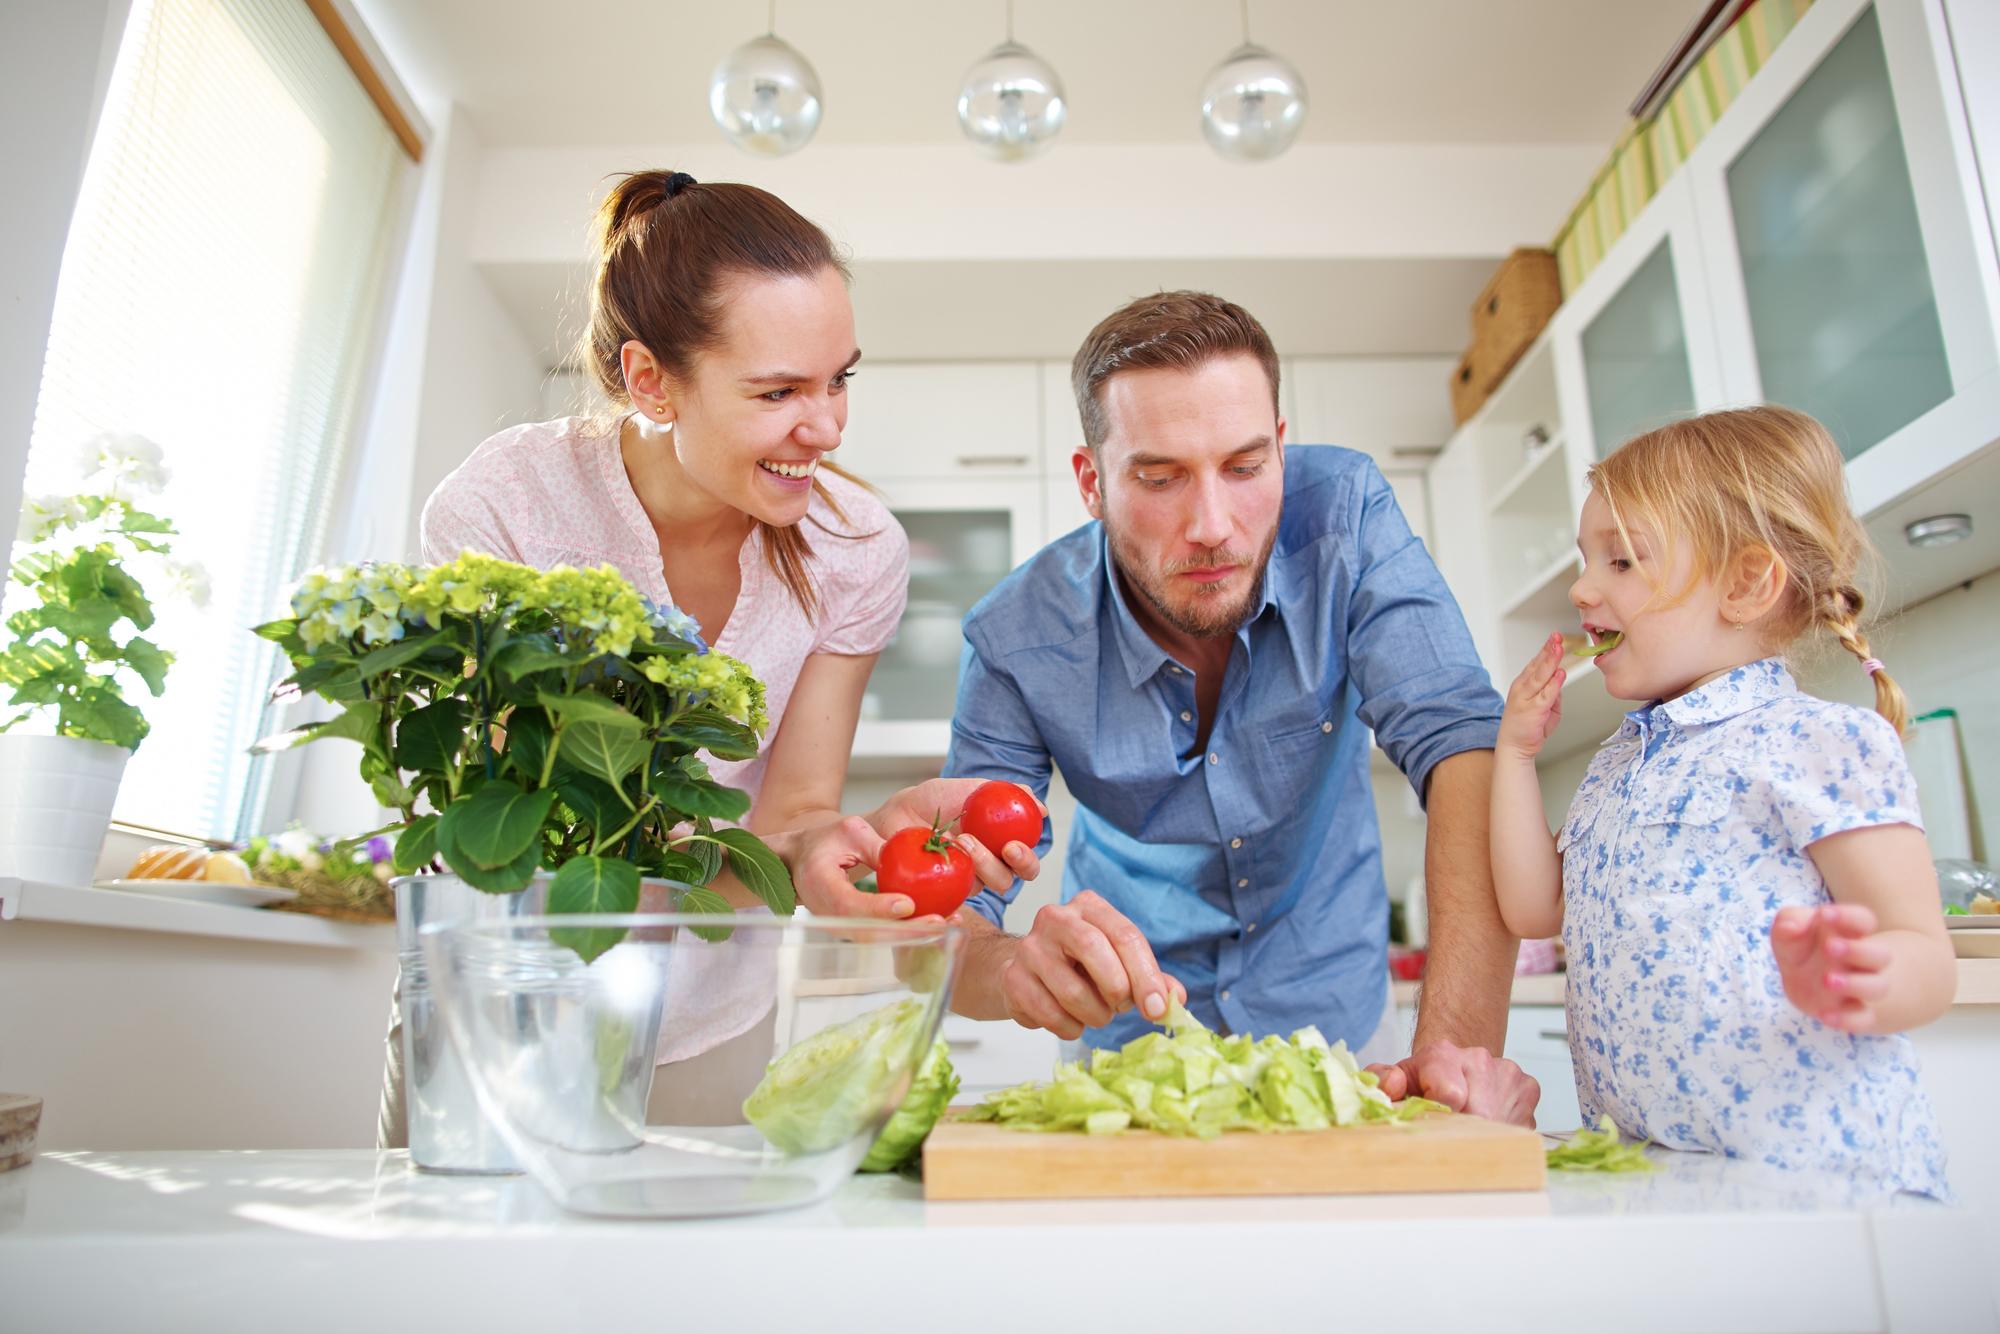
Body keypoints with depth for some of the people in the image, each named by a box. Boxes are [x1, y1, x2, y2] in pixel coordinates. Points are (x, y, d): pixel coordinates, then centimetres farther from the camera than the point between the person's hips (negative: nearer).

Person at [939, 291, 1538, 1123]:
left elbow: (1462, 743, -26)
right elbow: (946, 914, -18)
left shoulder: (1342, 514, -19)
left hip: (1331, 1013, 0)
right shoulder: (1016, 640, -21)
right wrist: (1017, 970, -43)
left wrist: (1461, 1039, -39)